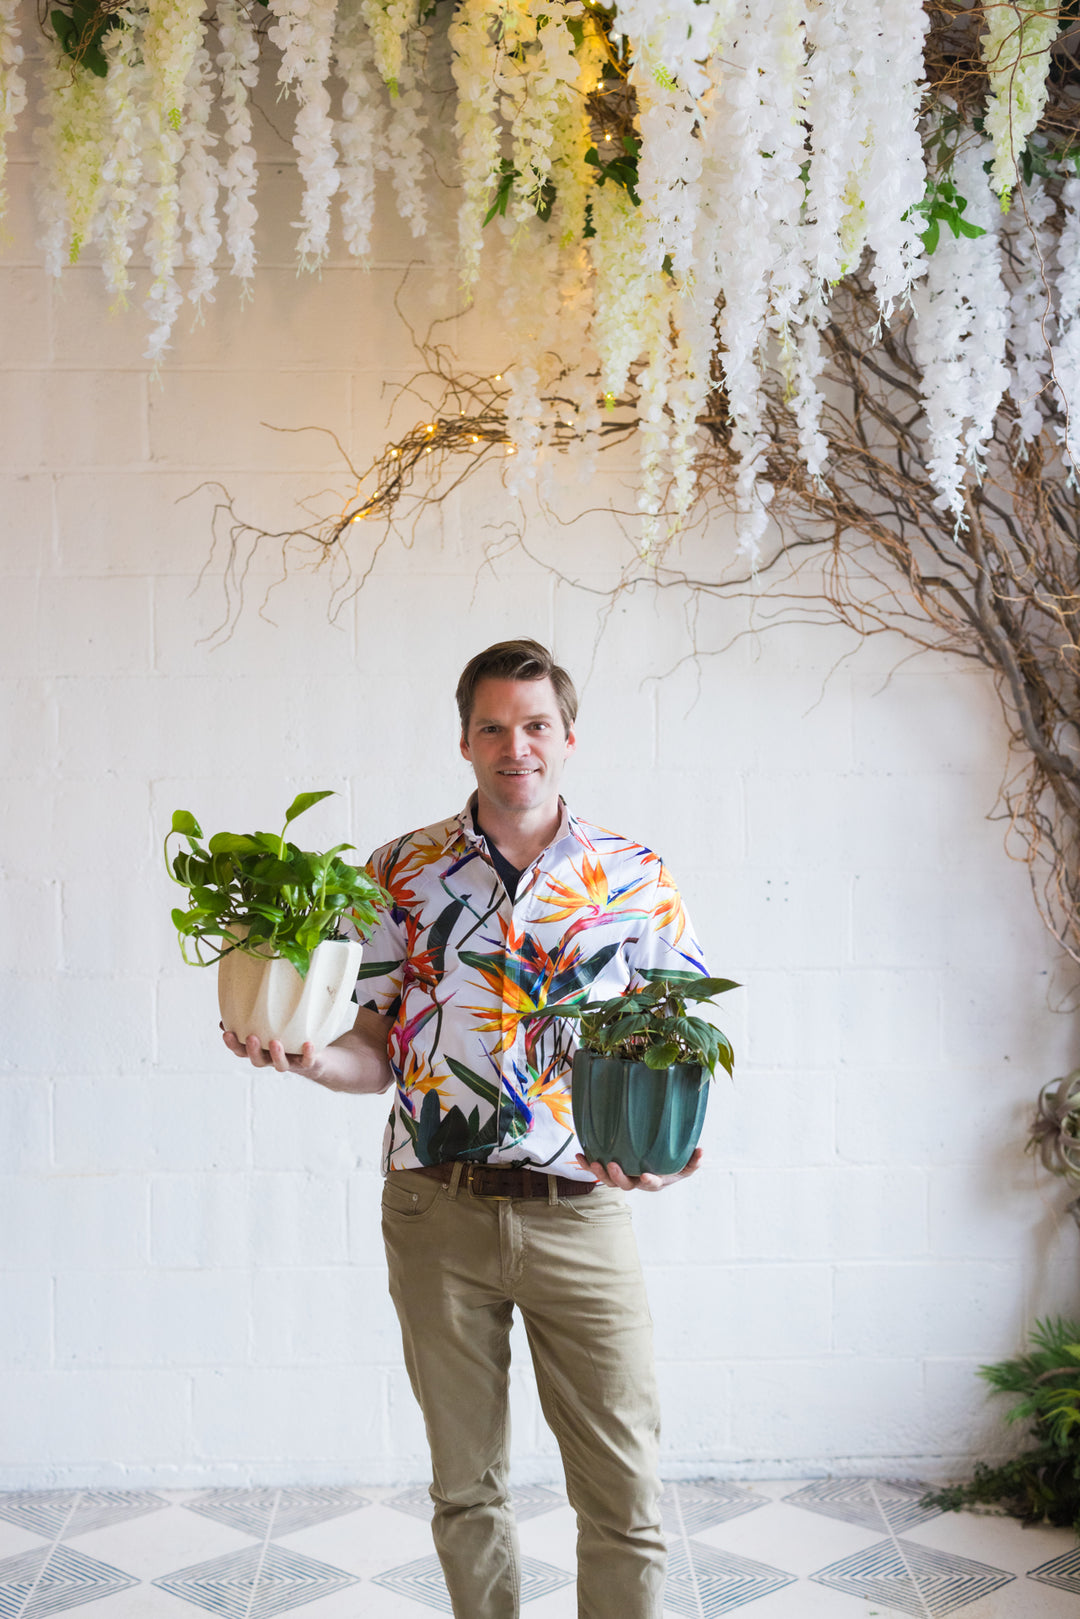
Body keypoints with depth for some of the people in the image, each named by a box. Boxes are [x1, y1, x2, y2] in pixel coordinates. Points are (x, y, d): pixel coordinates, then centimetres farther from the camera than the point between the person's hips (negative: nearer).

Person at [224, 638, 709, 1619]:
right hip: (437, 1211, 1)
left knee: (625, 1492, 1)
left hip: (581, 1211, -1)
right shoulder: (405, 871, 4)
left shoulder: (636, 877, 2)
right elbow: (379, 1053, 5)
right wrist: (306, 1058, -16)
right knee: (468, 1484, 14)